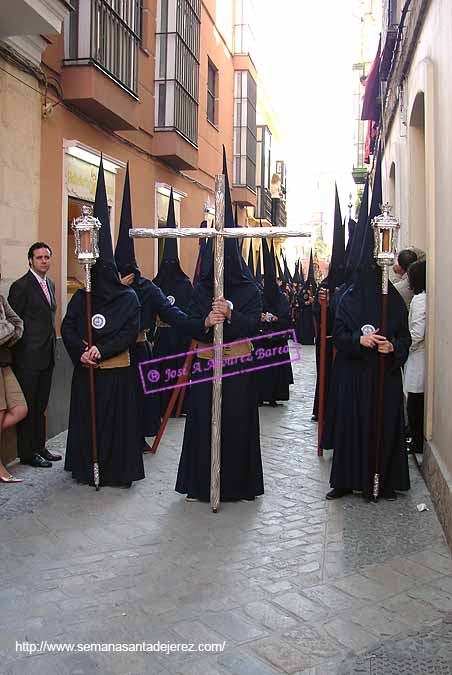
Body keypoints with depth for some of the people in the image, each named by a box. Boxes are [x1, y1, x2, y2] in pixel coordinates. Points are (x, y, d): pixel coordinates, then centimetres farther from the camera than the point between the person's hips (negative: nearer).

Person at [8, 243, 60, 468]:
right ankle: (27, 453, 11)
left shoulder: (50, 284, 13)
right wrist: (19, 352, -12)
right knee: (27, 407, 2)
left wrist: (50, 346, 14)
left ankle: (39, 447, 25)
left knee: (40, 405, 15)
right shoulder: (21, 286, -11)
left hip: (47, 356, 8)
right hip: (28, 357, -7)